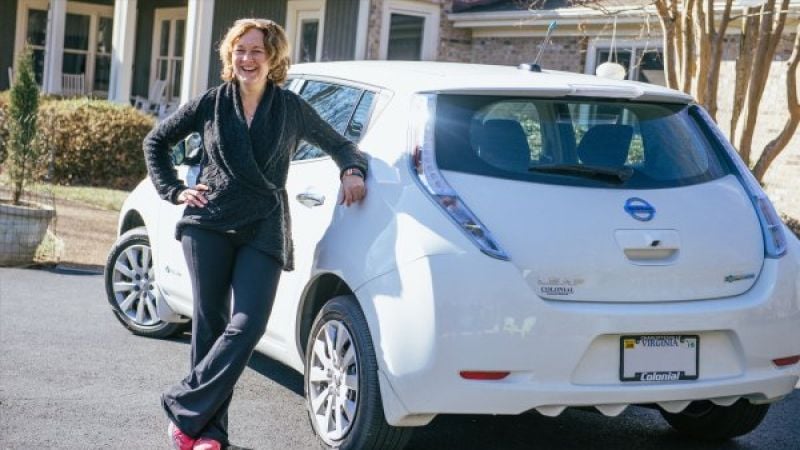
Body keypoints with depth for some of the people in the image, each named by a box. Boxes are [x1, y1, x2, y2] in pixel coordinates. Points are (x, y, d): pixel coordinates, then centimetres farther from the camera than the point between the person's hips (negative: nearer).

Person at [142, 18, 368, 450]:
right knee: (209, 323, -1)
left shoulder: (292, 109, 8)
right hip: (209, 223, 0)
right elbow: (156, 140, 19)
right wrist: (174, 190, 8)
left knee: (247, 326, -16)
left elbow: (339, 144, 19)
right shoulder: (212, 103, 7)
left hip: (264, 231, 0)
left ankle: (184, 407, -6)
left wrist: (352, 171, -2)